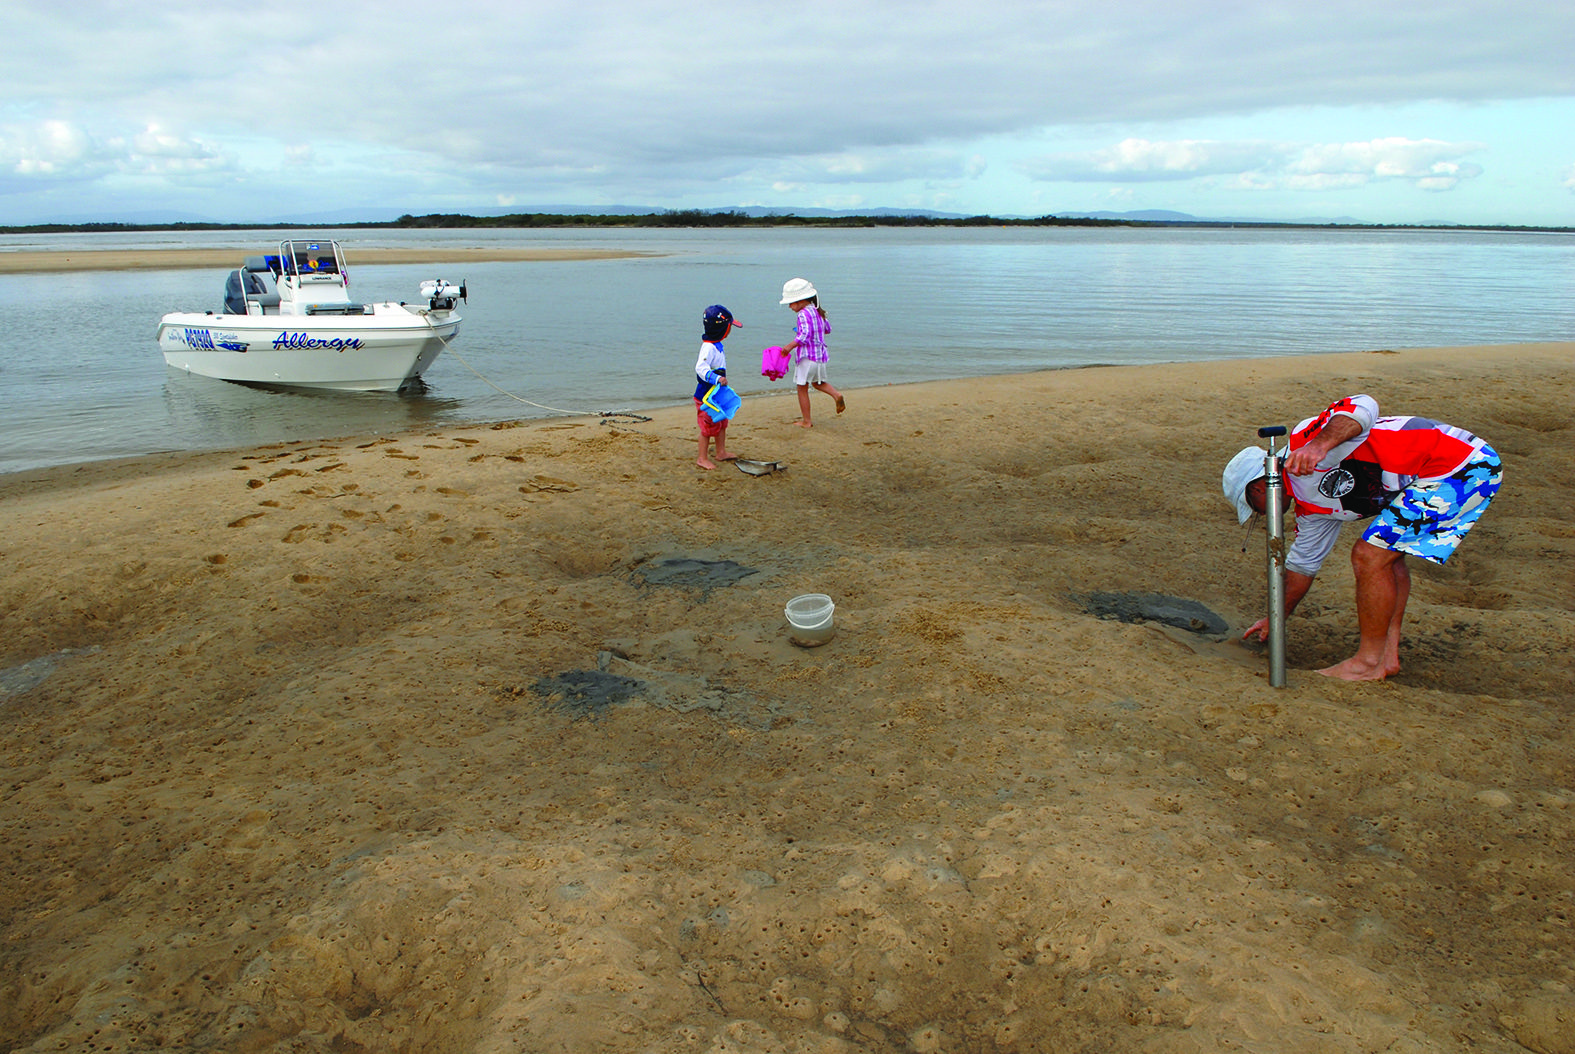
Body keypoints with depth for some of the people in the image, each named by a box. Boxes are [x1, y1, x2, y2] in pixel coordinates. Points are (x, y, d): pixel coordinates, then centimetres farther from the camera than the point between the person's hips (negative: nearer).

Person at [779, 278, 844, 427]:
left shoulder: (803, 314, -17)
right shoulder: (818, 312, 10)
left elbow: (805, 335, -26)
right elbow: (828, 328, 22)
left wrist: (790, 346, -25)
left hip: (806, 356, -9)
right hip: (820, 355, 9)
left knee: (802, 388, 2)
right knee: (818, 382, 27)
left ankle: (806, 421, 6)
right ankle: (836, 395, 0)